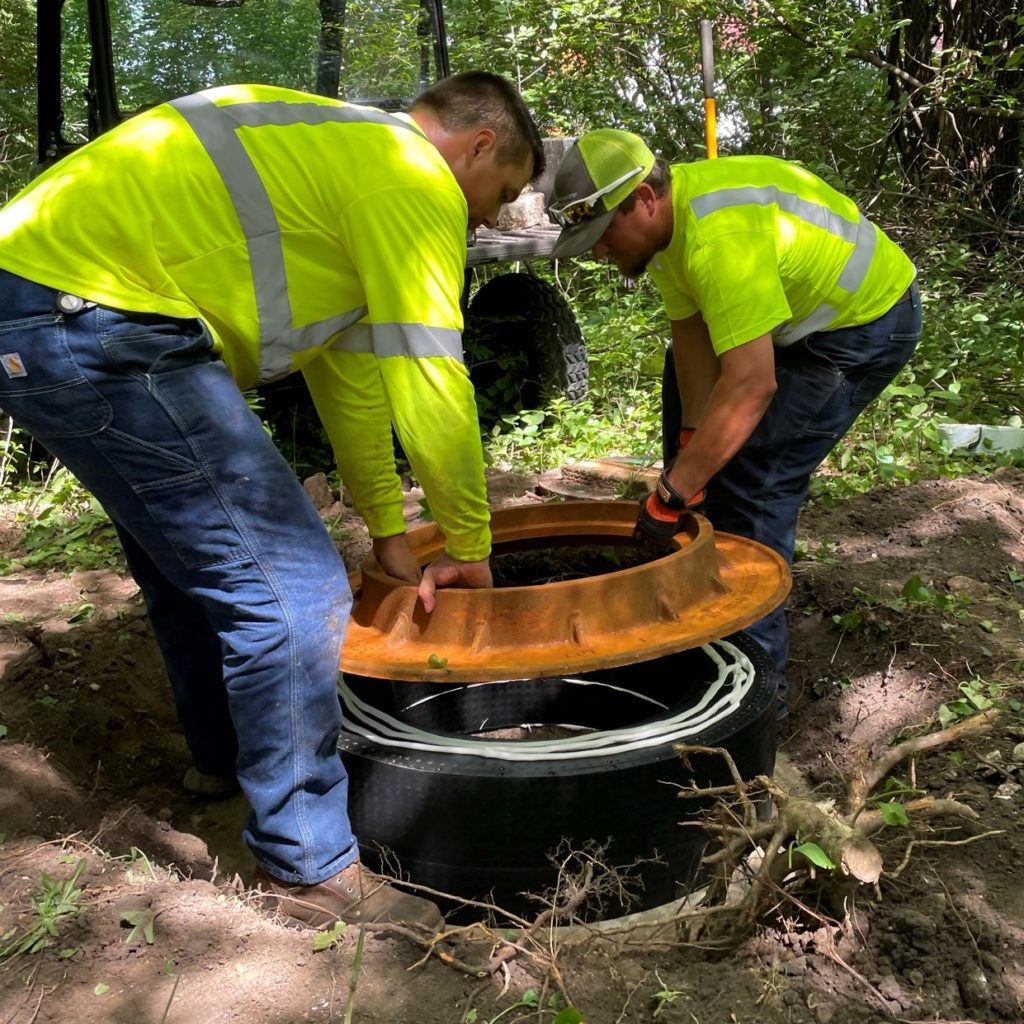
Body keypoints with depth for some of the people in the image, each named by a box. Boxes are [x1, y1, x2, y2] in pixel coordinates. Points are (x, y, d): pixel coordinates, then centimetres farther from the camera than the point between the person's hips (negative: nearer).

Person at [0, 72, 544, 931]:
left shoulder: (349, 156, 24)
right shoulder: (415, 180, -6)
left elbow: (350, 369, 25)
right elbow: (431, 391, -13)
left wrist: (388, 530, 26)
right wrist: (469, 546, 4)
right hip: (91, 317, -11)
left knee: (195, 551, 25)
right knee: (289, 584, -9)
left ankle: (224, 756, 44)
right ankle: (309, 865, 6)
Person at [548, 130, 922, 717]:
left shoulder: (720, 235, -35)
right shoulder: (663, 220, -5)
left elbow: (751, 386, -39)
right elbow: (693, 340, -6)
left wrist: (673, 494, -36)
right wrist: (692, 442, -15)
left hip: (868, 323, -10)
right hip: (803, 307, 10)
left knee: (753, 479, -17)